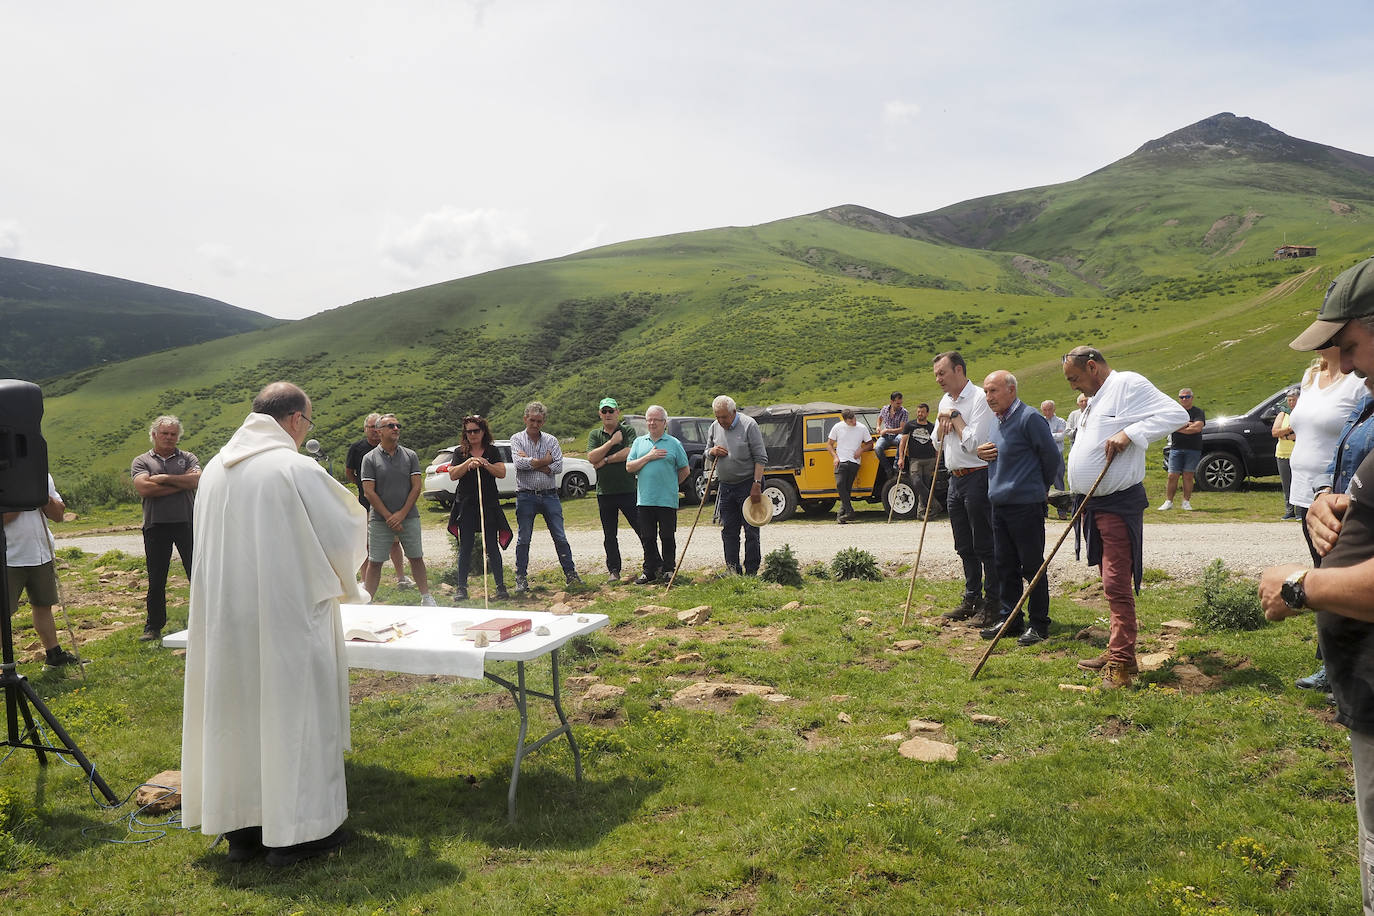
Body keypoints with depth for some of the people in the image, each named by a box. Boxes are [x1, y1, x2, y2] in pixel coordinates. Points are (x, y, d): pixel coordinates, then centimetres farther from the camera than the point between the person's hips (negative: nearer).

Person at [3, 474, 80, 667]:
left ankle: (54, 653, 29)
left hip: (42, 555, 6)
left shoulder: (42, 475, 7)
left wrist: (43, 496, -10)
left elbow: (58, 515, 7)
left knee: (43, 606, 17)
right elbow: (5, 517, -21)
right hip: (10, 559, -6)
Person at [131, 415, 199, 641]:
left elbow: (196, 480, -9)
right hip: (156, 526, 0)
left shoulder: (187, 458, 11)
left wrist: (163, 478, -9)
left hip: (186, 523, 0)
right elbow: (144, 488, -10)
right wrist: (181, 483, -8)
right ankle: (153, 627, 18)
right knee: (156, 580, 7)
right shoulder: (141, 462, 9)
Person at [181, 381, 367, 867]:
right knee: (293, 715, 5)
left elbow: (208, 544, 16)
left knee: (235, 715, 15)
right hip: (287, 617, -6)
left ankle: (241, 826, 26)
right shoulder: (298, 470, -15)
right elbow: (345, 534, -9)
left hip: (225, 620, 7)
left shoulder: (215, 468, 5)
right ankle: (296, 830, 14)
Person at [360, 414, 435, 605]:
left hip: (409, 517, 2)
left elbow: (416, 487, 1)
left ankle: (426, 597, 17)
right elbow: (369, 492, -5)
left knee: (416, 558, 8)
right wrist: (389, 517, -10)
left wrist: (401, 514, -9)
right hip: (380, 520, -1)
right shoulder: (370, 458, 0)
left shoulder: (410, 456, 5)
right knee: (374, 562, 2)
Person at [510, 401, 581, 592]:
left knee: (560, 537, 3)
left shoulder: (551, 441, 8)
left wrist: (531, 463, -10)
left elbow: (558, 467, -6)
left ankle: (571, 574, 9)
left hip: (550, 495, 2)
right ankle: (521, 578, 13)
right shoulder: (517, 439, 3)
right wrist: (545, 461, -7)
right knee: (523, 539, 4)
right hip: (526, 496, -2)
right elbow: (520, 463, -15)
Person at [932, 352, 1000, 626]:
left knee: (984, 546, -3)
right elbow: (938, 444, 19)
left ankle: (992, 604, 5)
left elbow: (974, 443, -21)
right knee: (964, 547, 15)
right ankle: (972, 600, 25)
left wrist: (955, 416, -11)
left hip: (977, 478, -9)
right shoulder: (946, 401, 14)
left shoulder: (979, 398, -13)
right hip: (956, 479, 9)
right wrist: (943, 422, 0)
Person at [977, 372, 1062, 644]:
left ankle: (1039, 624, 10)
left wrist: (1040, 488, 5)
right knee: (1006, 566, 13)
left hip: (1026, 504, -8)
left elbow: (1052, 456, -10)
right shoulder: (997, 421, 14)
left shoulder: (1030, 418, -14)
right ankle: (1009, 619, 23)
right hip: (1000, 504, 9)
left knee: (1032, 566, 0)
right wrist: (982, 452, 4)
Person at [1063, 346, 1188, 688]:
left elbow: (1176, 414, -19)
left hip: (1119, 504, -10)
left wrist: (1129, 433, -24)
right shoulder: (1094, 400, 20)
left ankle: (1122, 661, -4)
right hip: (1093, 504, 10)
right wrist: (1076, 496, 16)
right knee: (1111, 582, 14)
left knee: (1117, 583, -10)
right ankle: (1118, 651, 23)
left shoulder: (1128, 384, -9)